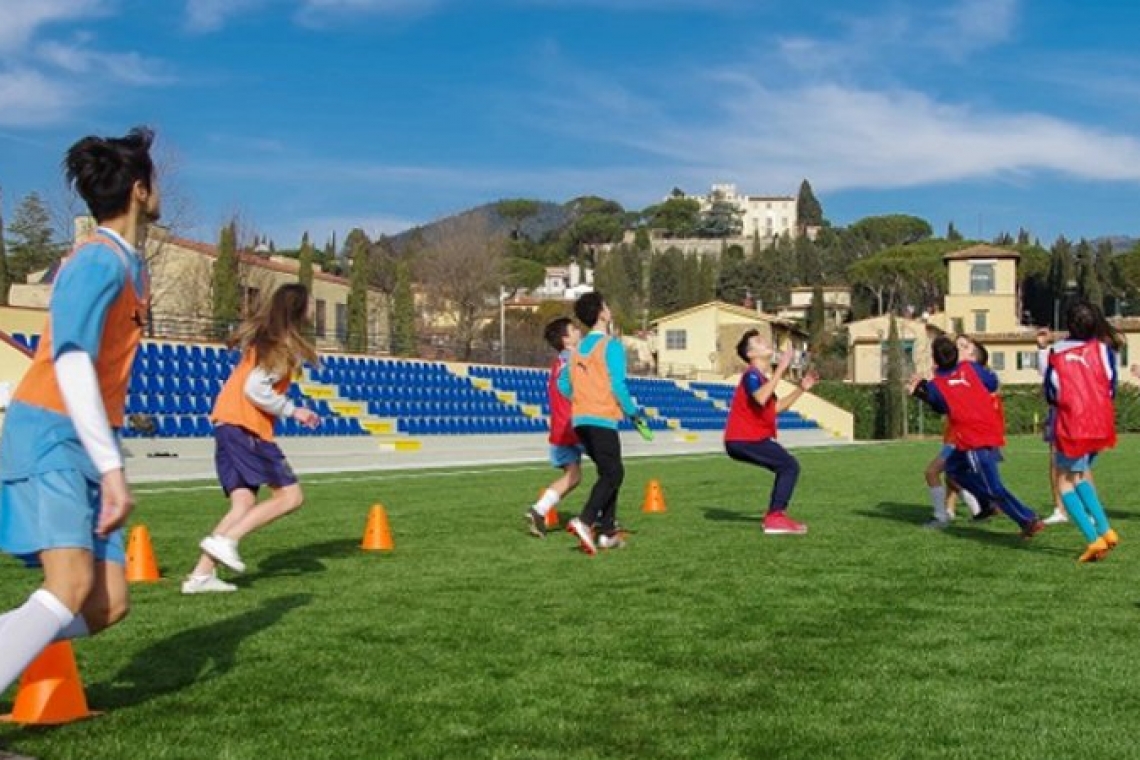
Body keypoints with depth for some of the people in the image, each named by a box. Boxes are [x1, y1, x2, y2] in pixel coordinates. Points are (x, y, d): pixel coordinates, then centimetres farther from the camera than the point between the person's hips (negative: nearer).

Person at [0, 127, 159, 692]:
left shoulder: (129, 264, 17)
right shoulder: (99, 259, -12)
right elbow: (71, 361, -23)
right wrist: (112, 467, -27)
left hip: (82, 443, 9)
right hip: (50, 434, -9)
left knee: (107, 606, 0)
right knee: (72, 587, -25)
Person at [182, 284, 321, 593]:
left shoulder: (262, 339, 17)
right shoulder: (285, 347, -9)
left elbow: (251, 384, 15)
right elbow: (256, 389, -17)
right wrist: (293, 411, -7)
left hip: (227, 423, 9)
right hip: (246, 428, -9)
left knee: (244, 504, 6)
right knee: (290, 496, -3)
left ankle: (201, 575, -2)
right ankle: (224, 540, -12)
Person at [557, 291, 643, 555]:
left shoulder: (577, 348, 14)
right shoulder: (611, 346, -7)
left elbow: (563, 386, 14)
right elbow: (618, 385, -14)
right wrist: (633, 412, -1)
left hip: (580, 420, 8)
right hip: (603, 419, -8)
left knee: (610, 472, 16)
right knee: (612, 474, -4)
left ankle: (607, 532, 12)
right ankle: (584, 521, -22)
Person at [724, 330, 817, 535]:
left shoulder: (761, 377, 18)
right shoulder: (752, 375, -14)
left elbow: (776, 407, 22)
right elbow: (761, 399, -35)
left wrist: (801, 388, 17)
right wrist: (781, 368, -32)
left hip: (750, 438, 10)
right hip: (743, 440, -10)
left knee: (787, 467, 15)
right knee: (790, 466, -14)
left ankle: (775, 516, 16)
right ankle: (775, 518, -15)